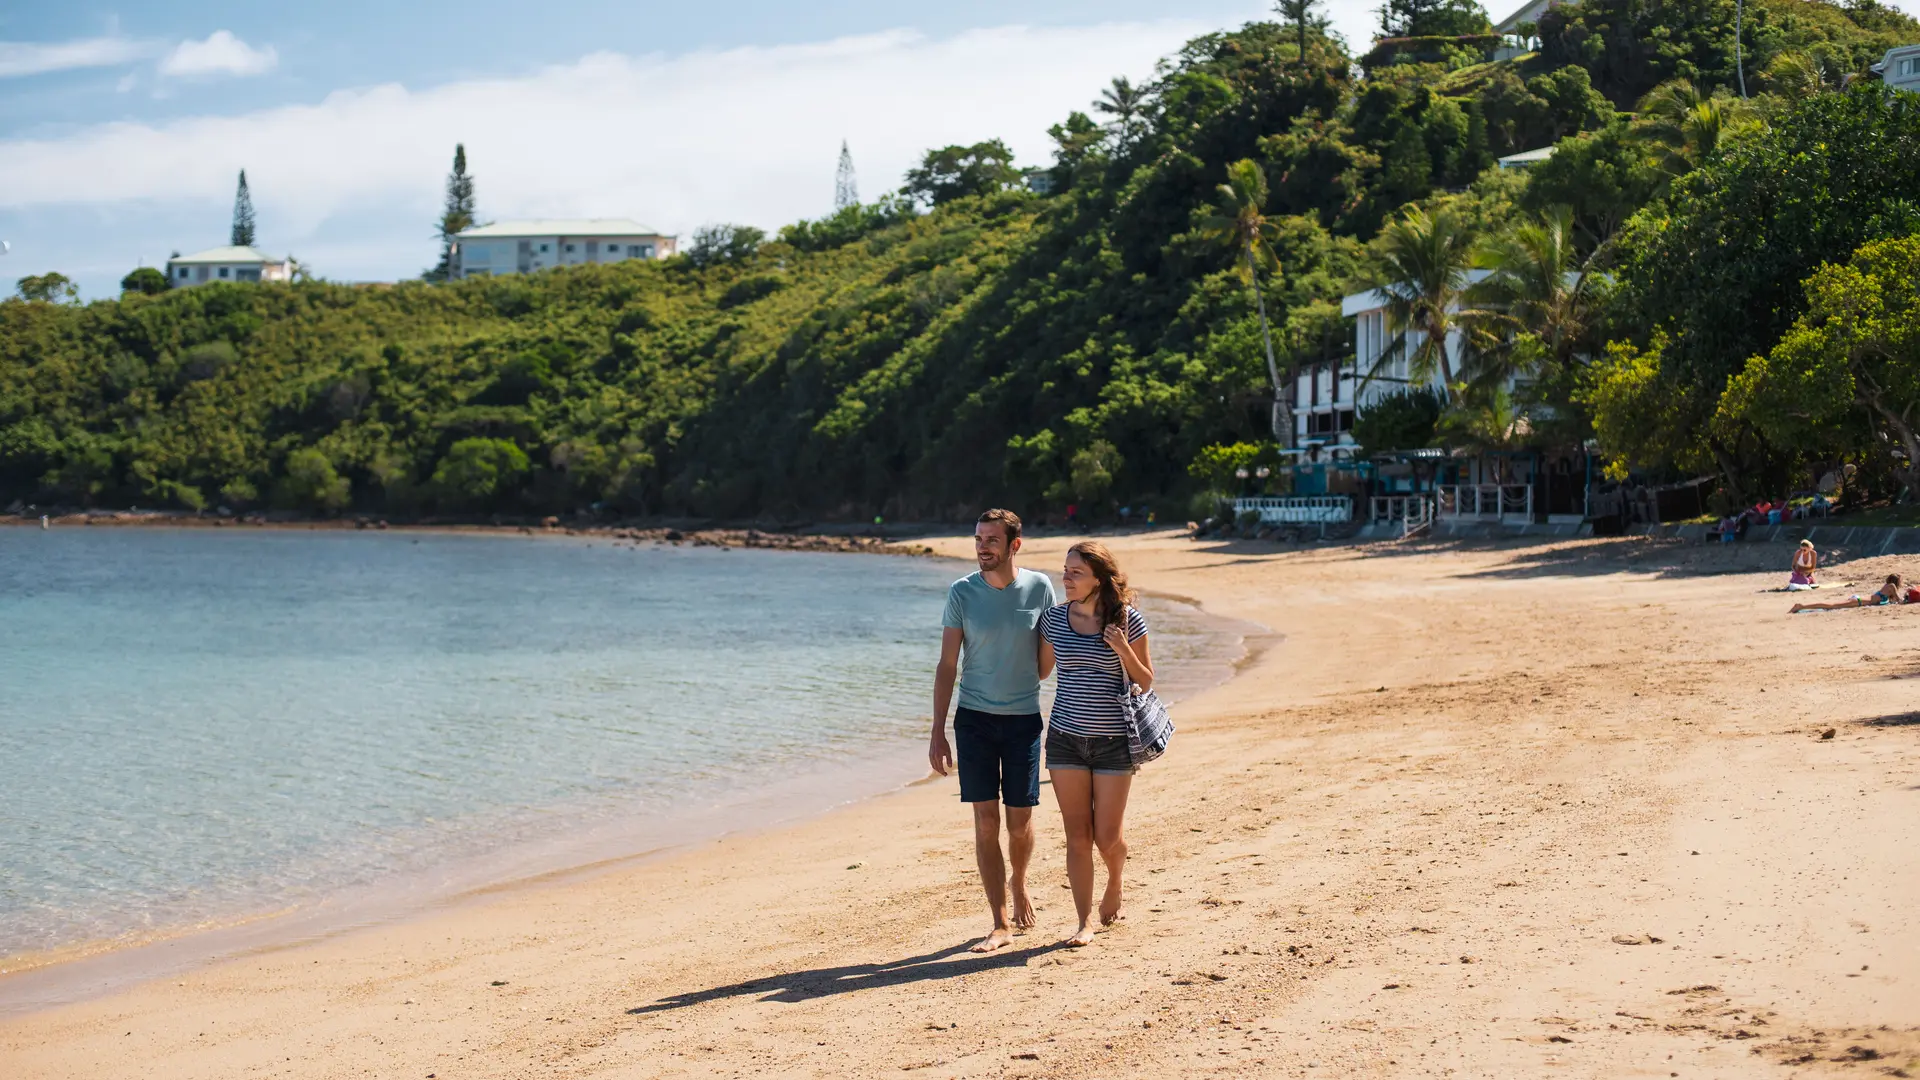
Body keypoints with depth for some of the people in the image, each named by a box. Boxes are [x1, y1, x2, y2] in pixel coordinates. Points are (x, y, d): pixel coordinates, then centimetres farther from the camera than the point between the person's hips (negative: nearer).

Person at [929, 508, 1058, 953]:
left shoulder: (1039, 588, -3)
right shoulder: (962, 593, -4)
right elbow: (947, 666, -2)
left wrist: (1029, 682, 0)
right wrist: (937, 733, -5)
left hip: (1024, 718, 0)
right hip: (974, 718, 0)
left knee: (1020, 820, 6)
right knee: (986, 821, -3)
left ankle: (1018, 885, 37)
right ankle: (1001, 924, 1)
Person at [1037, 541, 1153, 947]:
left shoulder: (1127, 620, -5)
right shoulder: (1055, 619, 3)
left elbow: (1146, 684, -1)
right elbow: (1040, 670, 16)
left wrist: (1123, 650, -15)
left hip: (1113, 741, -2)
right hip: (1066, 738, 2)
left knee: (1107, 836, 1)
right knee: (1077, 834, 1)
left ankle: (1114, 884, 34)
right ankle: (1085, 922, 7)